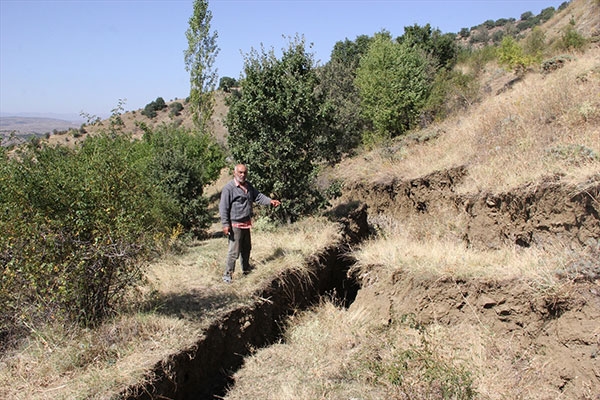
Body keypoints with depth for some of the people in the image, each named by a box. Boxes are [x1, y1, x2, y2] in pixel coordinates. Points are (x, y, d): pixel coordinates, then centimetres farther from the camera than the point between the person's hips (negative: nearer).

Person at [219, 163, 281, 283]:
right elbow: (223, 207, -17)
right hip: (235, 225, -8)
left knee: (247, 248, 21)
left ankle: (246, 269, 38)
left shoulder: (248, 186, 9)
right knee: (234, 251, -8)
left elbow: (258, 196, 12)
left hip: (246, 223, 9)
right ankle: (227, 274, 3)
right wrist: (225, 224, -21)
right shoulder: (229, 188, -16)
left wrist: (270, 201, -5)